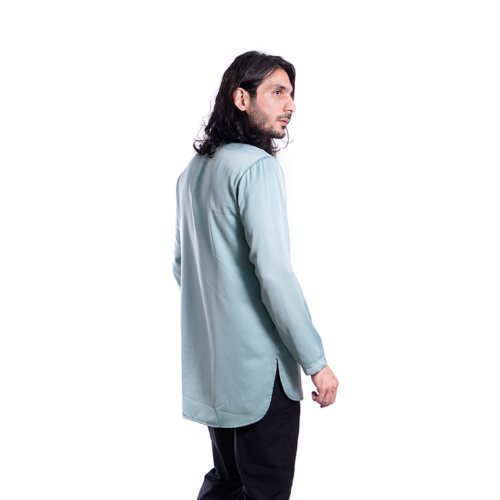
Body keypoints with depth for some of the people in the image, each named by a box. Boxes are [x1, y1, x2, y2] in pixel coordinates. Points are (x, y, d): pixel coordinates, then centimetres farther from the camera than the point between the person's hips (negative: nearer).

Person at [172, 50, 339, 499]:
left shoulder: (194, 169, 12)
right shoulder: (257, 165, -15)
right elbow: (274, 272, -22)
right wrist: (316, 361, -16)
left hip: (209, 361, 9)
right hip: (258, 362, -9)